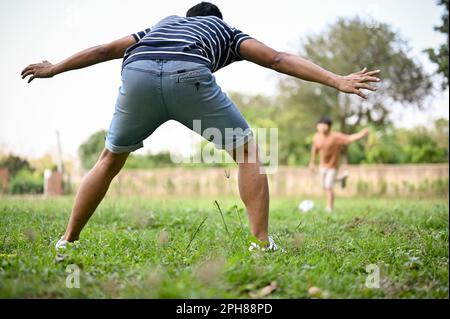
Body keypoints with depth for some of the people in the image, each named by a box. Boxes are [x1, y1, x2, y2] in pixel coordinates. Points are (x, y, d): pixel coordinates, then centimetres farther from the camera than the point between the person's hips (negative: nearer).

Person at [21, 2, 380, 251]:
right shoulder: (226, 31, 36)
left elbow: (104, 50, 47)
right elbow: (279, 59, 25)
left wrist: (54, 69, 58)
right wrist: (337, 80, 22)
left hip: (138, 74, 3)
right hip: (190, 75, -3)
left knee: (110, 160, 25)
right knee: (247, 151, 16)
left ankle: (66, 243, 29)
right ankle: (263, 244, 8)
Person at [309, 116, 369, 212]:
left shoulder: (336, 136, -25)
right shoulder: (317, 137, -10)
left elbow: (349, 138, -35)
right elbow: (314, 149, 7)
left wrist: (362, 133, -50)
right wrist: (312, 162, 16)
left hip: (333, 166, -6)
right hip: (323, 165, 6)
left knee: (329, 187, -9)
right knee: (324, 186, 19)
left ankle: (329, 207, 7)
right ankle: (342, 178, 42)